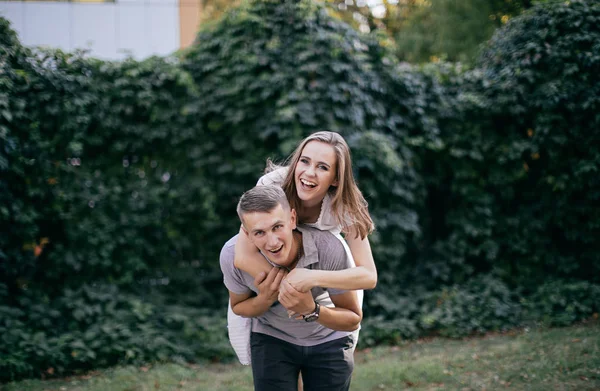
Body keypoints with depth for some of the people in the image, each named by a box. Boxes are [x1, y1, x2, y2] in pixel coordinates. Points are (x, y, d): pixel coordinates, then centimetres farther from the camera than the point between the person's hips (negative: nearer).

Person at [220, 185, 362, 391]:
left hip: (329, 340, 0)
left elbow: (353, 320, -19)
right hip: (272, 339, 1)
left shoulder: (329, 249, -34)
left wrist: (311, 311, -40)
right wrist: (265, 299, -29)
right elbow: (238, 307, -6)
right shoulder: (232, 254, -28)